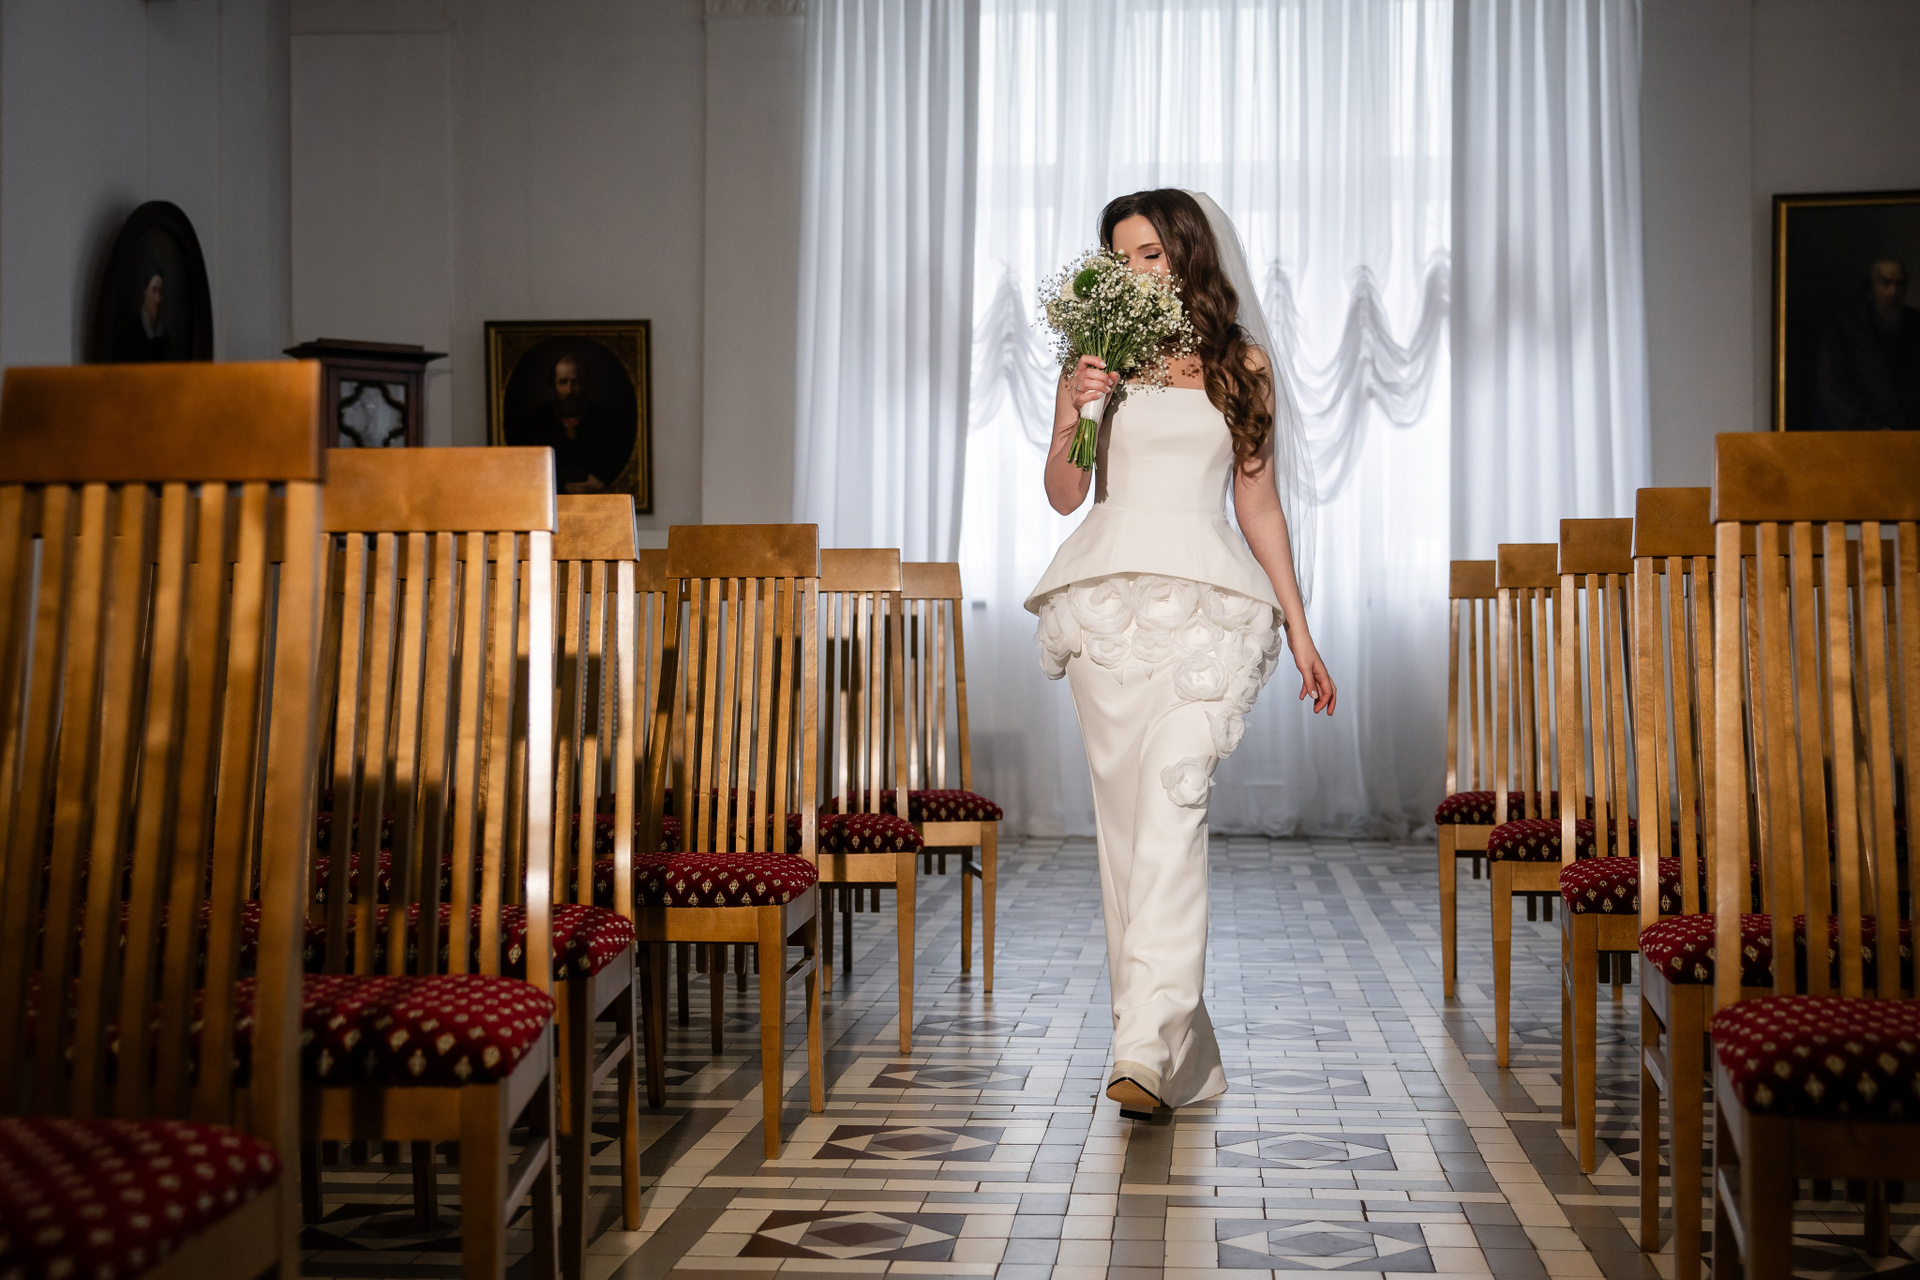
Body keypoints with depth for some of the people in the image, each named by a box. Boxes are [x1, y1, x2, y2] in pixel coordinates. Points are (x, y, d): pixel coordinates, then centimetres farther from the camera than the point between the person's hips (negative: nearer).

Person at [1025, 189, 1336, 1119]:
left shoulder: (1243, 364, 13)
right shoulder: (1100, 357, 13)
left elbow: (1258, 501, 16)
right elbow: (1064, 496, 8)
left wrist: (1298, 626, 14)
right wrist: (1070, 417, -11)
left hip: (1209, 599, -2)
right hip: (1110, 596, 2)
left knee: (1173, 798, -18)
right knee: (1124, 809, 0)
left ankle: (1145, 1048, -25)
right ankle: (1179, 1048, 9)